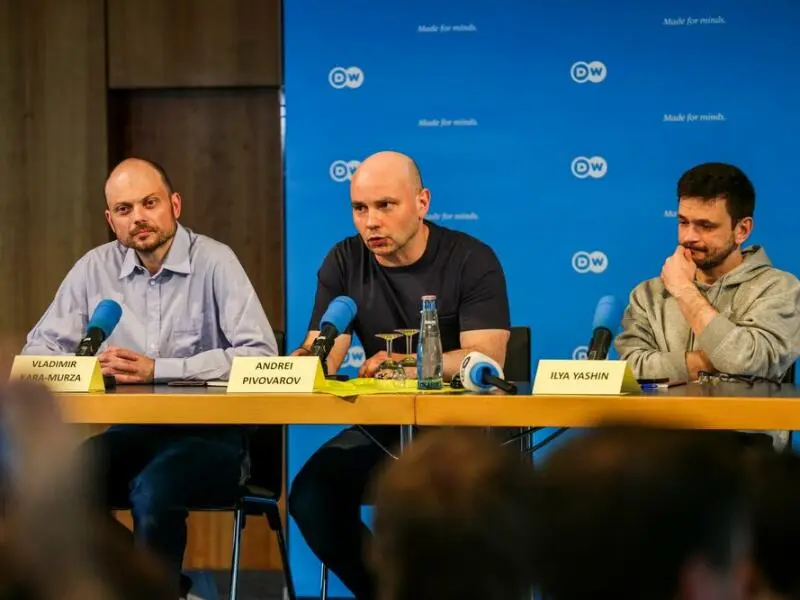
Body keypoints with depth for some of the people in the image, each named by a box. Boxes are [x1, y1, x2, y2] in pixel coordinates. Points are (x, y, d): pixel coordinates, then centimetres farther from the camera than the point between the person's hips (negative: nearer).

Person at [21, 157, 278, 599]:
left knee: (153, 491, -35)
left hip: (209, 435, -5)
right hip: (129, 434, 5)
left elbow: (260, 354, -17)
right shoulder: (95, 268, 5)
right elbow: (39, 349, 7)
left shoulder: (214, 262, -7)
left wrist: (158, 370, -23)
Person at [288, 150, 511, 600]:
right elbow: (321, 360, -2)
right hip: (381, 428, 4)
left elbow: (486, 360, -19)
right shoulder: (344, 263, 3)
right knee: (311, 496, -23)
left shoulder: (473, 260, -8)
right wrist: (308, 359, -28)